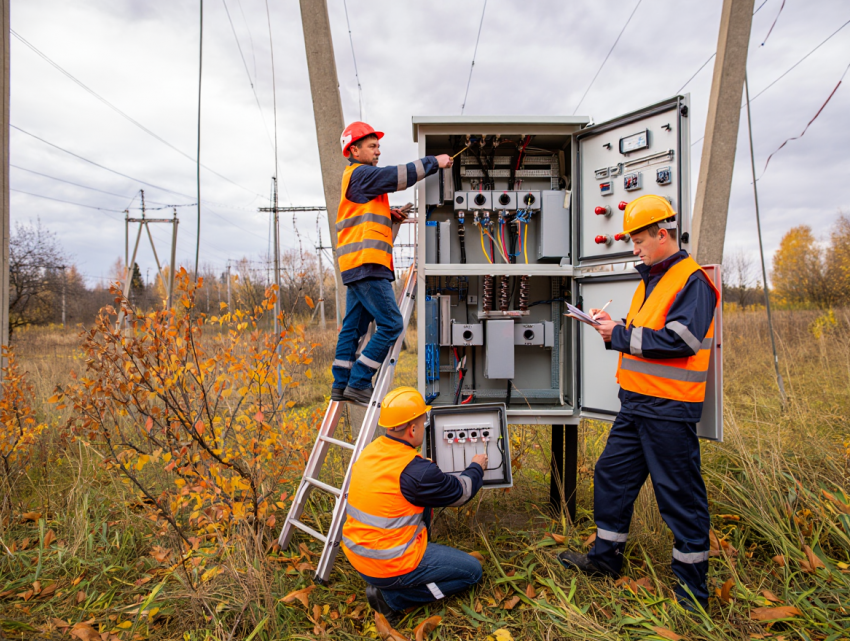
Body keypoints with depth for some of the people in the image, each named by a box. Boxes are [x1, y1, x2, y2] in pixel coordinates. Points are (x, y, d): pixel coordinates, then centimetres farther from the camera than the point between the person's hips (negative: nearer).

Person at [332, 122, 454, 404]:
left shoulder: (357, 178, 26)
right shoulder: (360, 173, -5)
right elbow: (399, 175, -12)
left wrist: (389, 215, 15)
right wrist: (433, 162, -2)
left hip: (356, 265, 11)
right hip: (366, 264, -11)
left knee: (353, 326, 10)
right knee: (391, 324, -10)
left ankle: (341, 385, 14)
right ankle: (359, 382, -7)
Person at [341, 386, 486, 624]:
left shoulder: (371, 450, -2)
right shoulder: (416, 471, -25)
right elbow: (460, 493, -7)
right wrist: (477, 468, 12)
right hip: (389, 566, -8)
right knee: (472, 571, 6)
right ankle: (392, 596, 0)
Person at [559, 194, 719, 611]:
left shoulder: (692, 280, -12)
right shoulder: (650, 280, 17)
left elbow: (679, 339, -23)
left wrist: (620, 335, -17)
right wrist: (613, 327, 3)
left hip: (669, 408, -9)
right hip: (636, 403, 9)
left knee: (680, 496, 3)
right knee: (611, 476, 15)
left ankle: (692, 588, 21)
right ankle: (606, 557, 32)